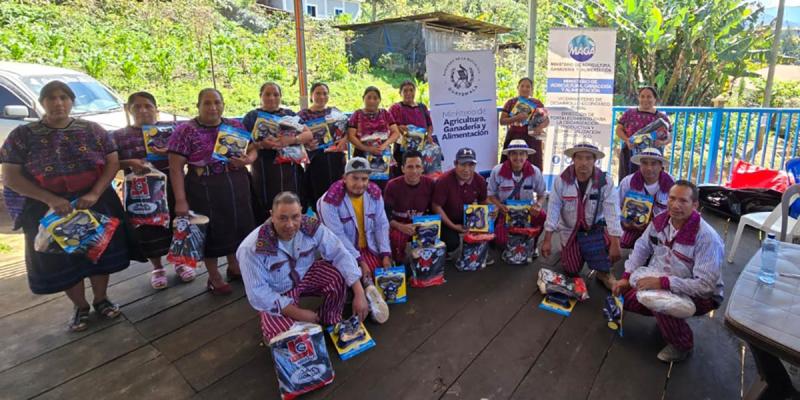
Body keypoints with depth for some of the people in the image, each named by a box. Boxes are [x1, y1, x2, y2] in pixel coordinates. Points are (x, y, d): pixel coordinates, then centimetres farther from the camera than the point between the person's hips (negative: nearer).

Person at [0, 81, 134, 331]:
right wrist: (50, 199, -19)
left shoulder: (92, 130, -1)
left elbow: (113, 162, -3)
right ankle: (80, 307, 30)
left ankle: (101, 300, 31)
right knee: (63, 260, 9)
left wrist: (94, 193, -17)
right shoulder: (23, 135, -4)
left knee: (100, 252, 10)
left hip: (97, 204, 1)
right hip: (49, 210, 0)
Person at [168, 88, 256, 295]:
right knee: (212, 230, 7)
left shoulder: (235, 125, 6)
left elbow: (252, 149, 11)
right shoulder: (185, 130, -8)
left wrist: (247, 159, -13)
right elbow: (175, 168, -11)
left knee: (237, 224, 15)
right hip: (204, 189, -4)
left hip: (237, 185, 5)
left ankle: (233, 267, 38)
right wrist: (180, 200, -17)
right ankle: (214, 277, 24)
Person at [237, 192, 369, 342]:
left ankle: (330, 322, 1)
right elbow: (258, 294, -26)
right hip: (275, 294, -3)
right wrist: (298, 314, -27)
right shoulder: (252, 248, -31)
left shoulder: (311, 227, -22)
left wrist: (359, 294, -30)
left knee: (338, 275, -25)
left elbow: (340, 254, -22)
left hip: (306, 274, 3)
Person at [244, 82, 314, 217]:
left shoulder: (289, 114, 14)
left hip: (291, 172, 2)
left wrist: (292, 139, -16)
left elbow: (309, 134, 4)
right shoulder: (251, 117, 7)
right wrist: (261, 145, -20)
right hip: (264, 174, -2)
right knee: (267, 216, -6)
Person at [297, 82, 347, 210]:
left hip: (335, 158, 2)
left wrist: (344, 140, -11)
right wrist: (306, 144, -20)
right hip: (315, 160, -2)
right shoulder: (302, 115, 4)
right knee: (318, 195, -2)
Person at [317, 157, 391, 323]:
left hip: (369, 247, 5)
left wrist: (386, 254, -11)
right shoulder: (331, 199, -21)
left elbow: (381, 225, -1)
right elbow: (337, 235, -22)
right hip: (343, 252, -5)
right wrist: (359, 261, -25)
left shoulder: (374, 192, -5)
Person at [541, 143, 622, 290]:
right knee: (572, 271, 6)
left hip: (595, 229, 0)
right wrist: (547, 240, -17)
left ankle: (604, 272, 11)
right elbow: (553, 209, -15)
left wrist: (615, 243, -28)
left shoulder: (605, 182, -17)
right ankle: (567, 250, 40)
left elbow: (612, 212, -21)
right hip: (570, 231, 0)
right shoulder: (561, 180, -16)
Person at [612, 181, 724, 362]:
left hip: (700, 295, -6)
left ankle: (683, 345, -4)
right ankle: (665, 317, 21)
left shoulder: (707, 238, -29)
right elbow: (642, 248, 4)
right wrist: (627, 277, -5)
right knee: (626, 297, -4)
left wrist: (662, 283, -37)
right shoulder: (660, 220, -10)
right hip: (660, 284, 7)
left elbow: (706, 285, -32)